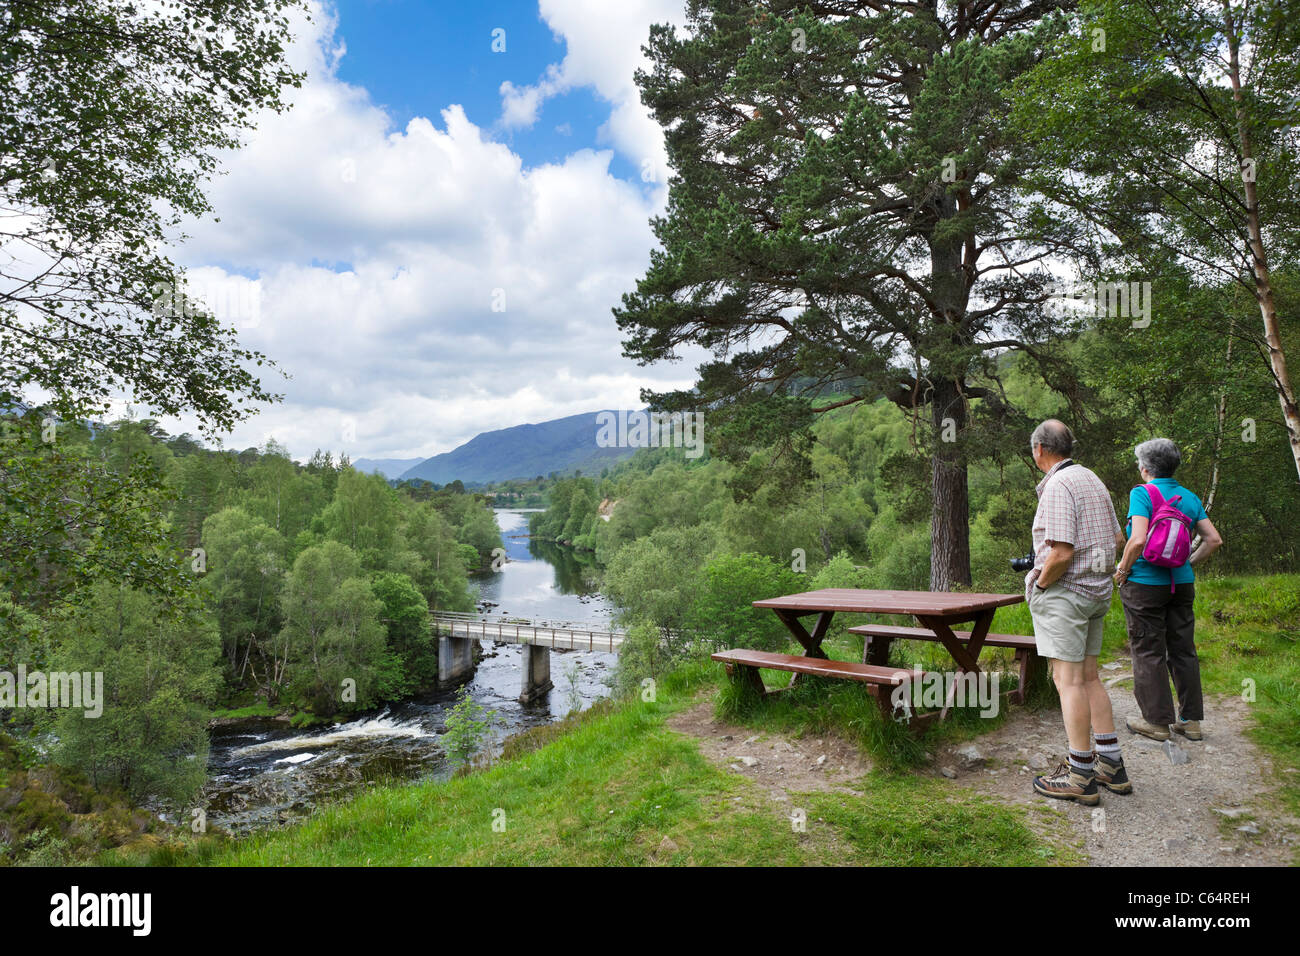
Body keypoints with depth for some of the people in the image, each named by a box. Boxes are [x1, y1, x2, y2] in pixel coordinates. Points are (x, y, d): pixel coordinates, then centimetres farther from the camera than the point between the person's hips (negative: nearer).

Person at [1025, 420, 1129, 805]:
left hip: (1063, 591, -9)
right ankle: (1111, 765, 19)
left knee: (1069, 680, -6)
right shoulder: (1092, 480, 13)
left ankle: (1080, 777, -1)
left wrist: (1039, 584, -8)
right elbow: (1117, 539, 19)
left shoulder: (1058, 485, -16)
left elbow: (1060, 553, -23)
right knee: (1089, 678, 15)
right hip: (1096, 590, 9)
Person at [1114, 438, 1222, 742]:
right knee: (1183, 650, 13)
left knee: (1148, 652, 3)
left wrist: (1123, 569, -10)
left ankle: (1157, 722, 9)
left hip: (1145, 583, -6)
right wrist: (1188, 563, 15)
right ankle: (1192, 720, 20)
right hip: (1182, 582, 6)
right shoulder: (1189, 497, 8)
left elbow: (1139, 539, -23)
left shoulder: (1142, 493, -12)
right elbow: (1214, 539, 7)